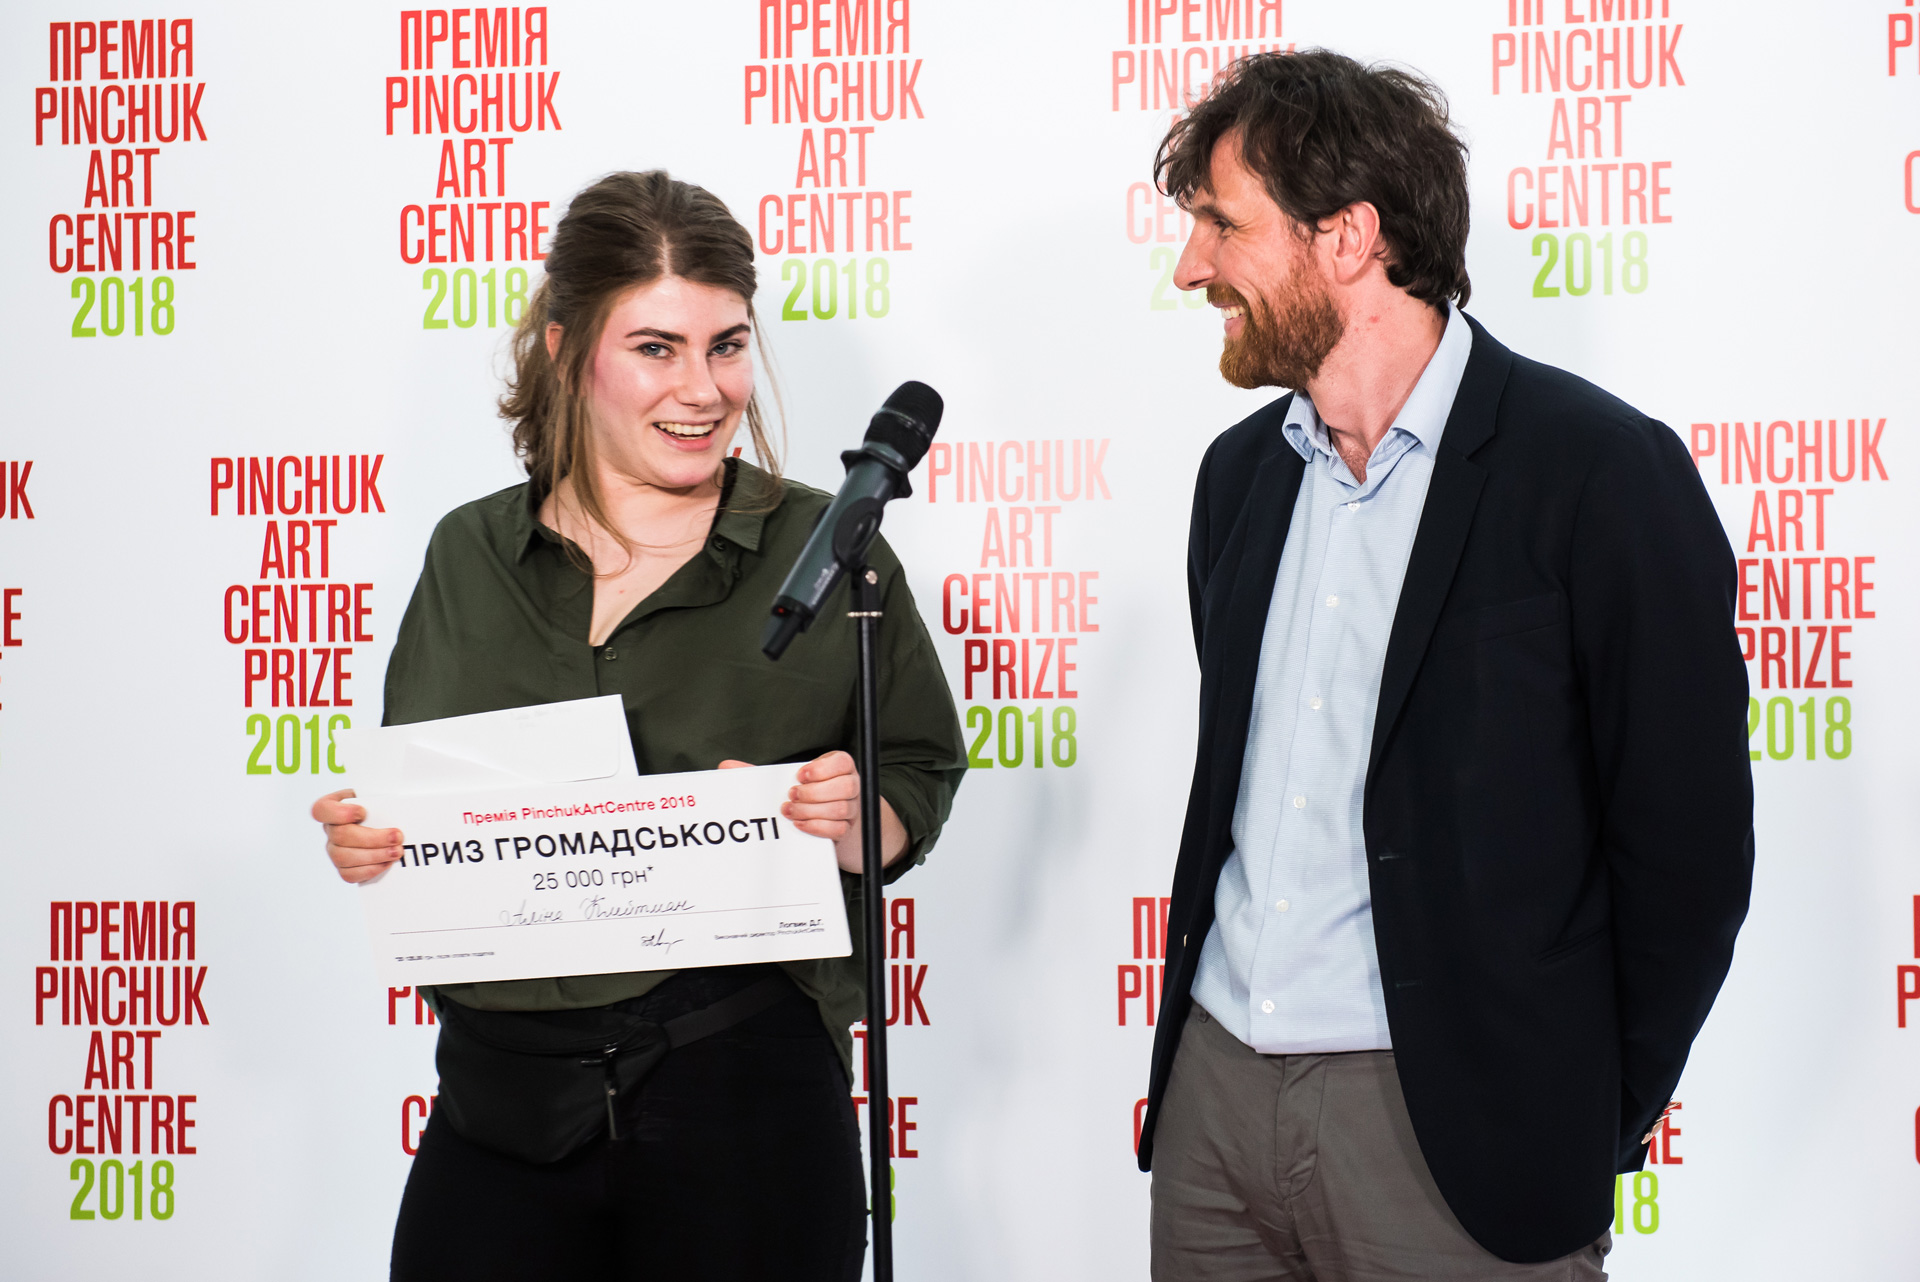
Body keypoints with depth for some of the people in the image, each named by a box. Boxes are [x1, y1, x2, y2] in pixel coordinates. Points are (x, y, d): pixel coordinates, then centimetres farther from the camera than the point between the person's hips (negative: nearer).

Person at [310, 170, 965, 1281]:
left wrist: (859, 820, -16)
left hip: (748, 1094, -2)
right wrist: (361, 841, -6)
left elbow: (923, 772, 5)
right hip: (501, 1101, 3)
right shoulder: (470, 559, 8)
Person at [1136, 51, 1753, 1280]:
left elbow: (1686, 845, -8)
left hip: (1448, 1126, -6)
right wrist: (1197, 1020, 11)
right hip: (1216, 1087, 6)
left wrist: (1589, 1131, -5)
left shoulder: (1603, 473, -10)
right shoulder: (1242, 470, 11)